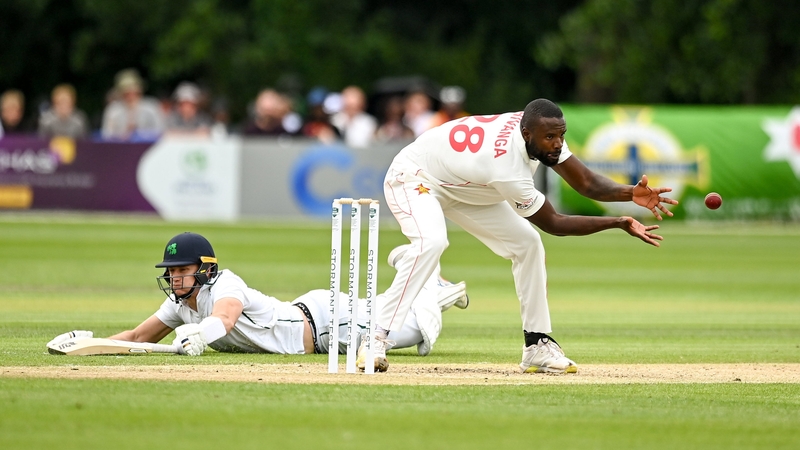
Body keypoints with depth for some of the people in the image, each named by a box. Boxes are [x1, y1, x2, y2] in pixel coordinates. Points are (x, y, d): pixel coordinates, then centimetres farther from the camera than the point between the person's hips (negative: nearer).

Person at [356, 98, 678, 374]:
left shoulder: (540, 130, -18)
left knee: (526, 242, 2)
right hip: (414, 177, -9)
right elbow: (553, 223, -26)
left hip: (459, 185, 9)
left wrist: (630, 193, -31)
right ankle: (377, 340, -34)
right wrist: (619, 223, -31)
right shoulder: (507, 170, -38)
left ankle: (537, 346, 6)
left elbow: (585, 182, -13)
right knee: (431, 241, -37)